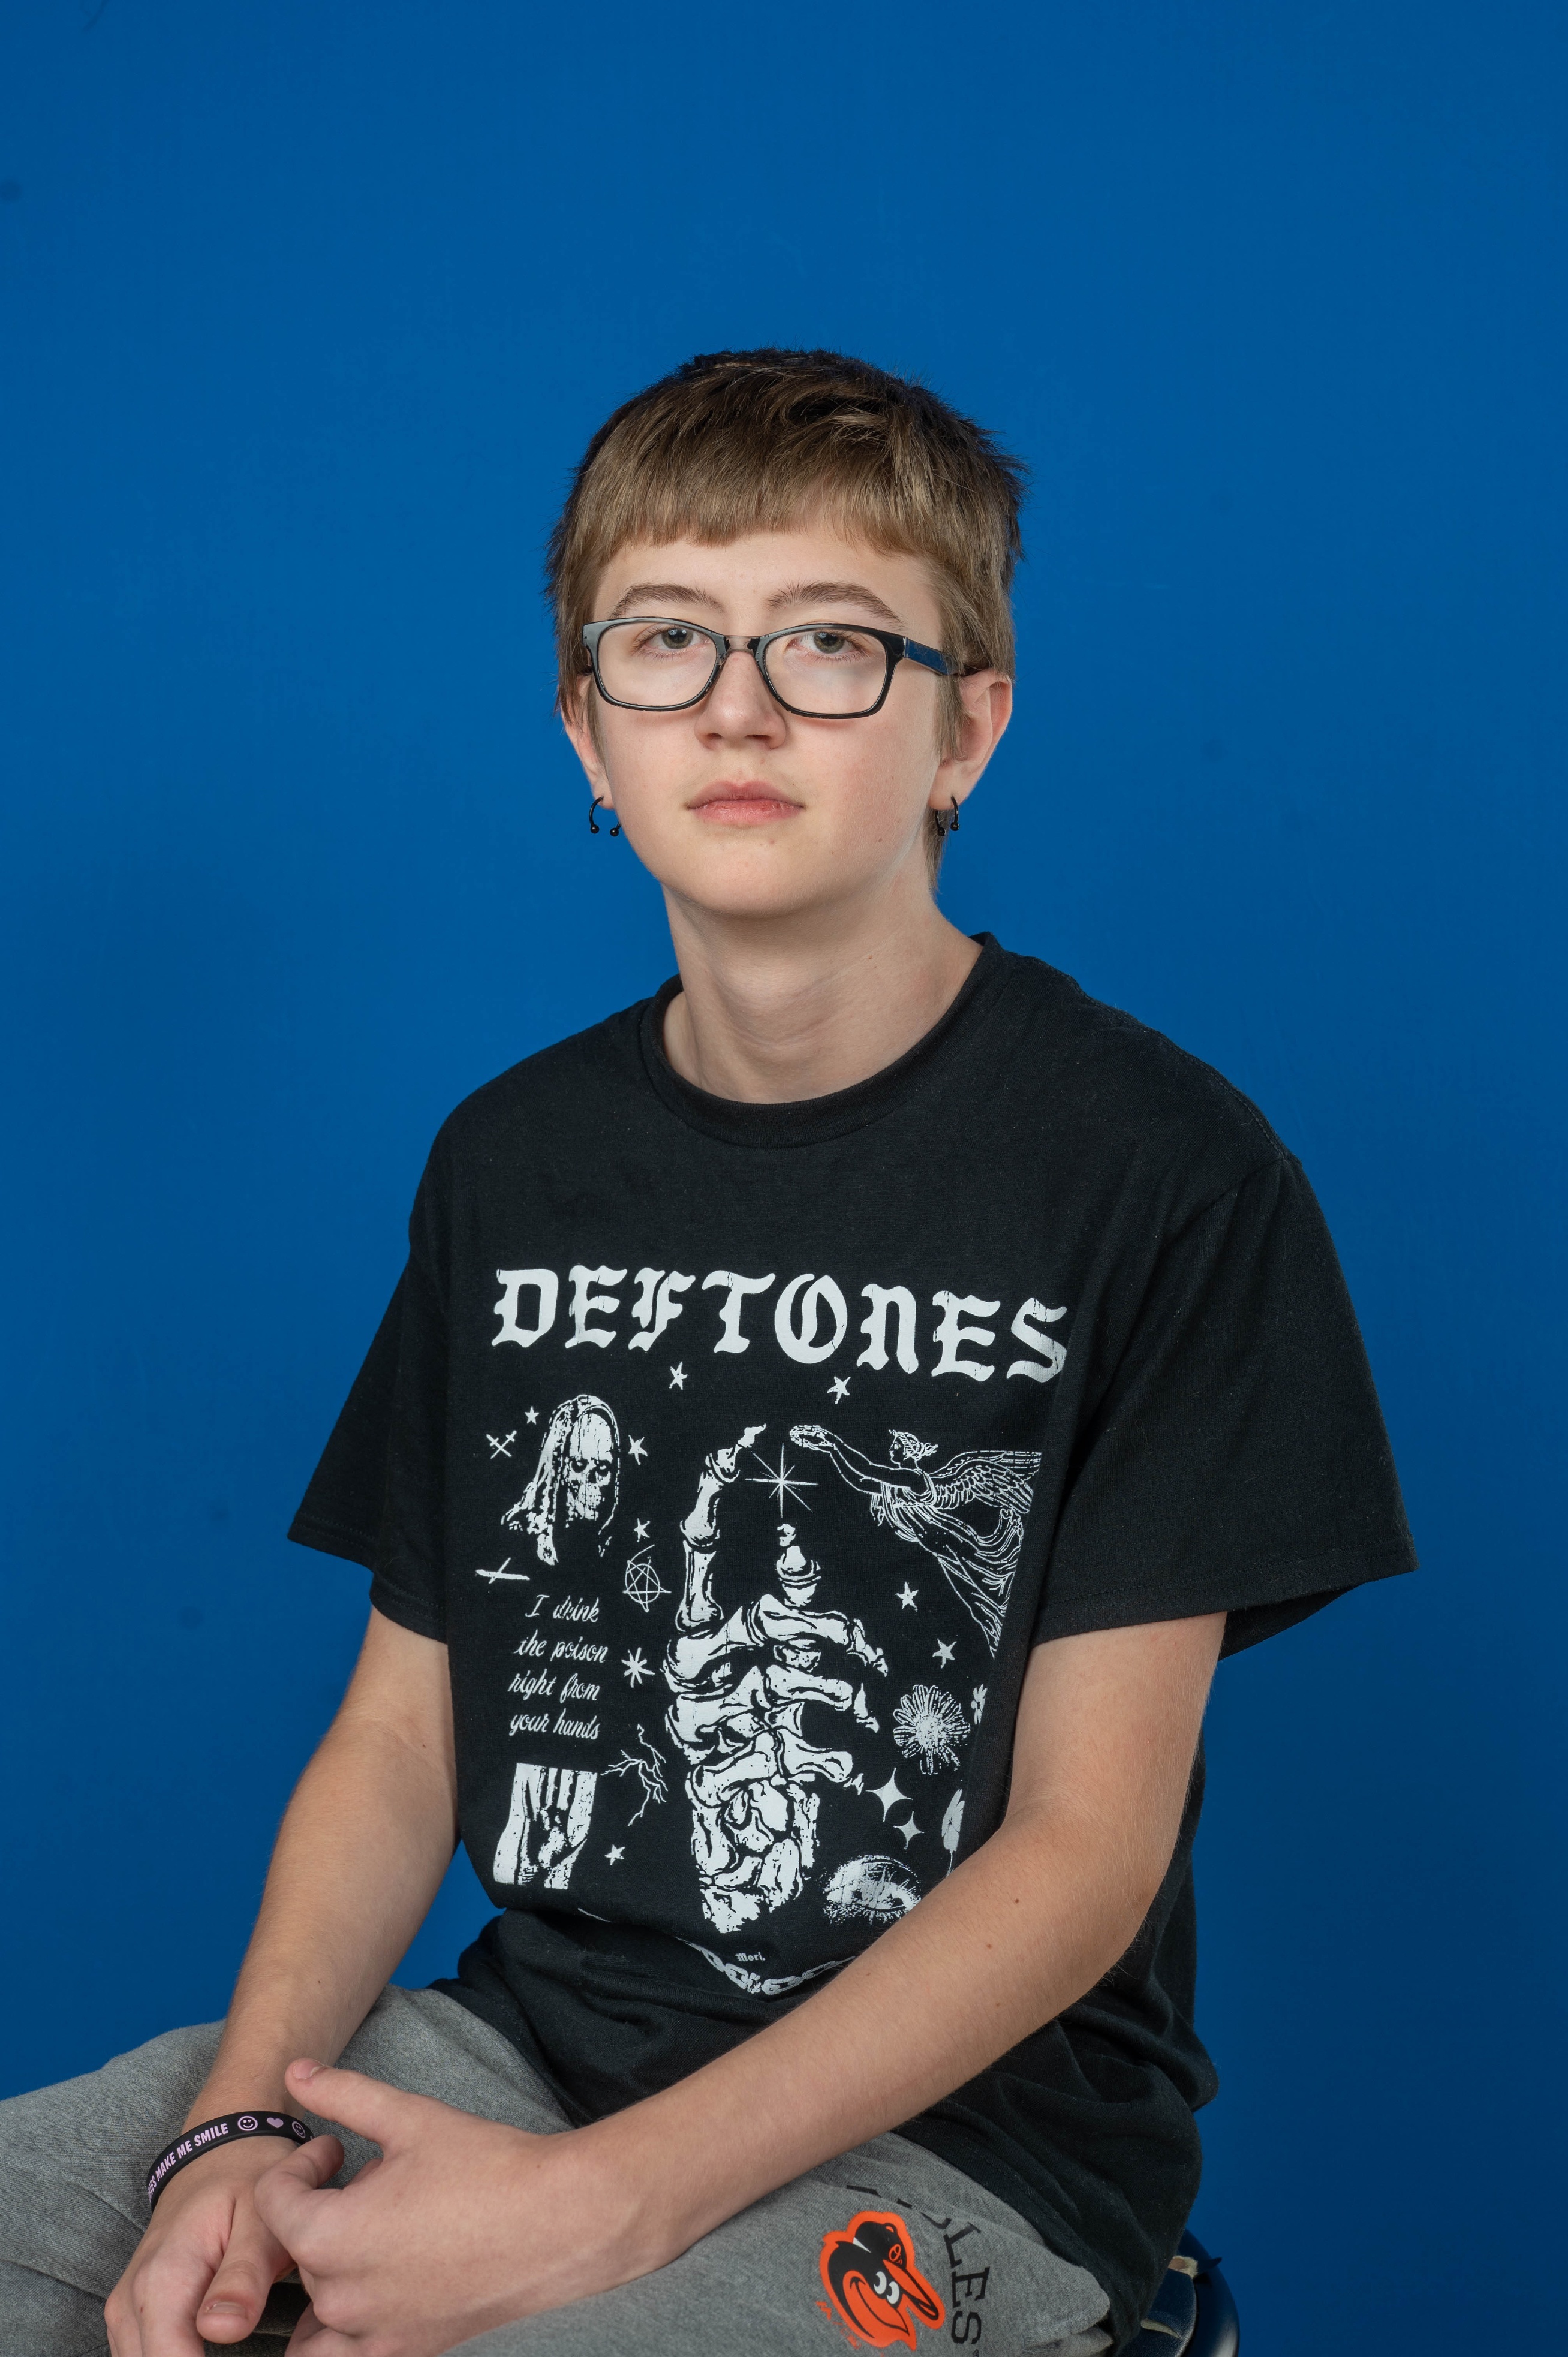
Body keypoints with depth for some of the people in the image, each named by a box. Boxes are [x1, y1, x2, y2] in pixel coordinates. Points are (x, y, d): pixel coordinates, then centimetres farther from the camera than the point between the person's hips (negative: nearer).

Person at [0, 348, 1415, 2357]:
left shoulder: (1166, 1173, -8)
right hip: (524, 2026, 5)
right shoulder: (508, 1162, 8)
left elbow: (1088, 1847, -11)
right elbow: (400, 1730, 9)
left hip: (964, 2137, -4)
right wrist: (245, 2128, -9)